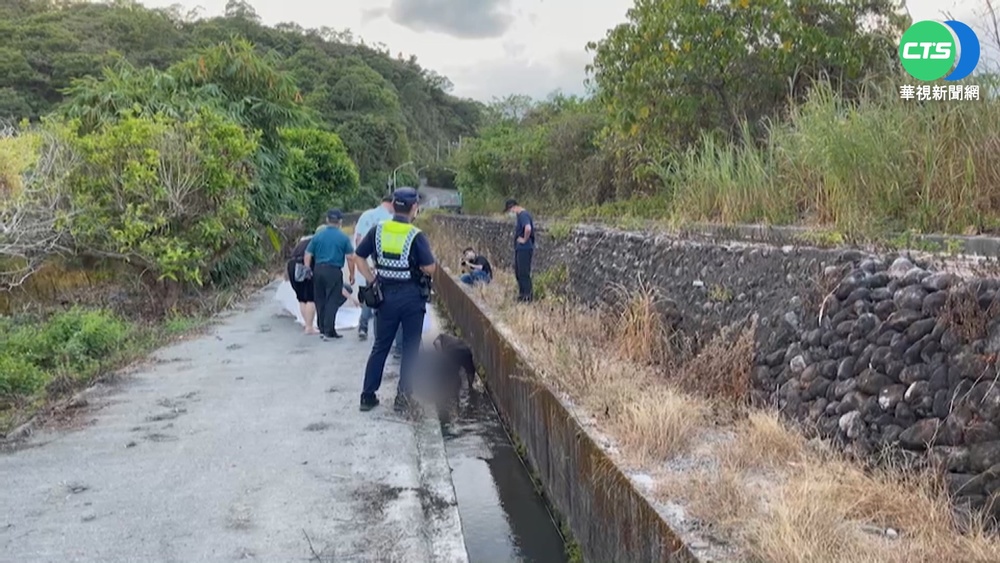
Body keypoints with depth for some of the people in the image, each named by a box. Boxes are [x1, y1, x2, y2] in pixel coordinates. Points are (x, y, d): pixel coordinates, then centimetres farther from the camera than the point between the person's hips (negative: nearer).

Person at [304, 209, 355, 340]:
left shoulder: (317, 236, 6)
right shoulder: (343, 238, -2)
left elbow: (308, 255, 5)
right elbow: (350, 258, -4)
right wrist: (351, 274, 5)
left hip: (318, 270, 4)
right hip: (334, 271, -4)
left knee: (320, 300, 13)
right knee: (332, 301, 0)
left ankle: (322, 329, 19)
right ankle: (328, 331, -3)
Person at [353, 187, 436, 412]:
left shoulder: (378, 231, -1)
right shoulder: (416, 236, -12)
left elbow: (358, 257, 4)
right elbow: (430, 268, -15)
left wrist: (371, 280, 9)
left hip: (386, 295, 4)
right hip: (412, 296, -3)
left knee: (380, 346, 14)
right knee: (410, 348, 9)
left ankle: (368, 395, 16)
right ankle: (403, 397, 12)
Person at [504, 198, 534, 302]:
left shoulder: (523, 215, -17)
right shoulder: (520, 215, 15)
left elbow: (528, 228, -34)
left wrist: (524, 239, -21)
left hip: (524, 248, -10)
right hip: (520, 248, 10)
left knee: (524, 273, -5)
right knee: (518, 272, 16)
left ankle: (528, 295, 1)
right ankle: (522, 293, 24)